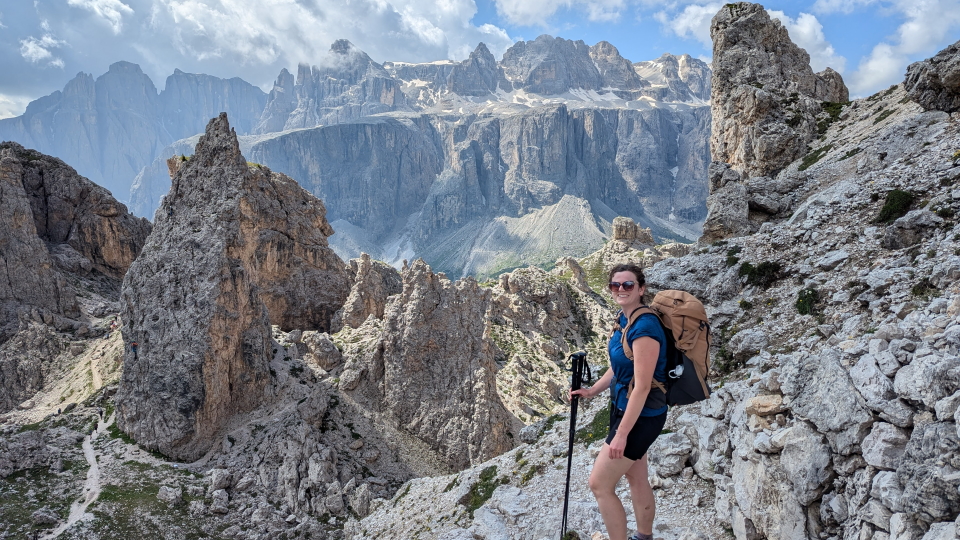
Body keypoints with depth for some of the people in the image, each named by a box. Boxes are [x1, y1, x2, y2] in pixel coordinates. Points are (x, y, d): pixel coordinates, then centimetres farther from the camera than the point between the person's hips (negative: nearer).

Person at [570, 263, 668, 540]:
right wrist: (592, 391, 12)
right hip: (625, 409, 9)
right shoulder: (623, 319, 3)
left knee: (599, 485, -1)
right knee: (636, 478, 23)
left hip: (640, 416, -9)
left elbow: (642, 387, -27)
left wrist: (621, 434, -25)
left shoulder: (644, 327, -26)